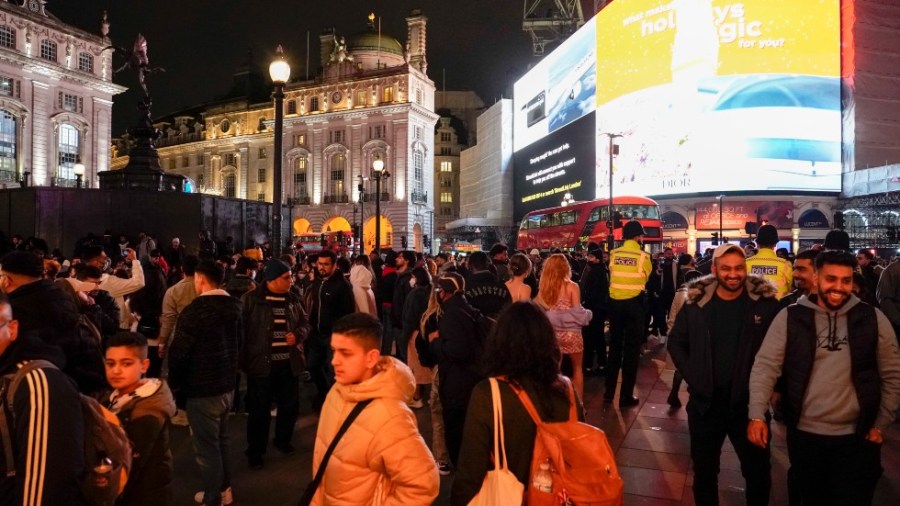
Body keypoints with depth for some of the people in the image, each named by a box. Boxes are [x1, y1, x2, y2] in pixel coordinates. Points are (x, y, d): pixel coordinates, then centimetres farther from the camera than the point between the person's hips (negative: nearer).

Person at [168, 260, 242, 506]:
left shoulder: (194, 310, -20)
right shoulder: (234, 306, 2)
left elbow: (179, 353, -15)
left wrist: (174, 384, 1)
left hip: (202, 389, -8)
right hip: (227, 384, 8)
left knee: (206, 446, 4)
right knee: (221, 439, 21)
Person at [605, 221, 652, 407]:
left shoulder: (614, 254, -1)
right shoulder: (643, 256, -8)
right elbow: (646, 276, 7)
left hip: (615, 302, 3)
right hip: (635, 303, -3)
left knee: (614, 347, 15)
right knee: (631, 349, 4)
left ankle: (609, 392, 20)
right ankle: (626, 396, 6)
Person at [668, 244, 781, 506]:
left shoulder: (765, 302, -6)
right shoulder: (696, 302, -3)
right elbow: (676, 342, 6)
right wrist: (693, 377, -3)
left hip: (749, 401, -1)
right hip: (705, 401, 1)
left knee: (758, 470, 12)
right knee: (704, 470, 15)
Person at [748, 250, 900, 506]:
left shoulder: (873, 318, -2)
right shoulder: (789, 317, -5)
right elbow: (765, 366, -8)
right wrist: (757, 415, -17)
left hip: (857, 438, 0)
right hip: (804, 434, 0)